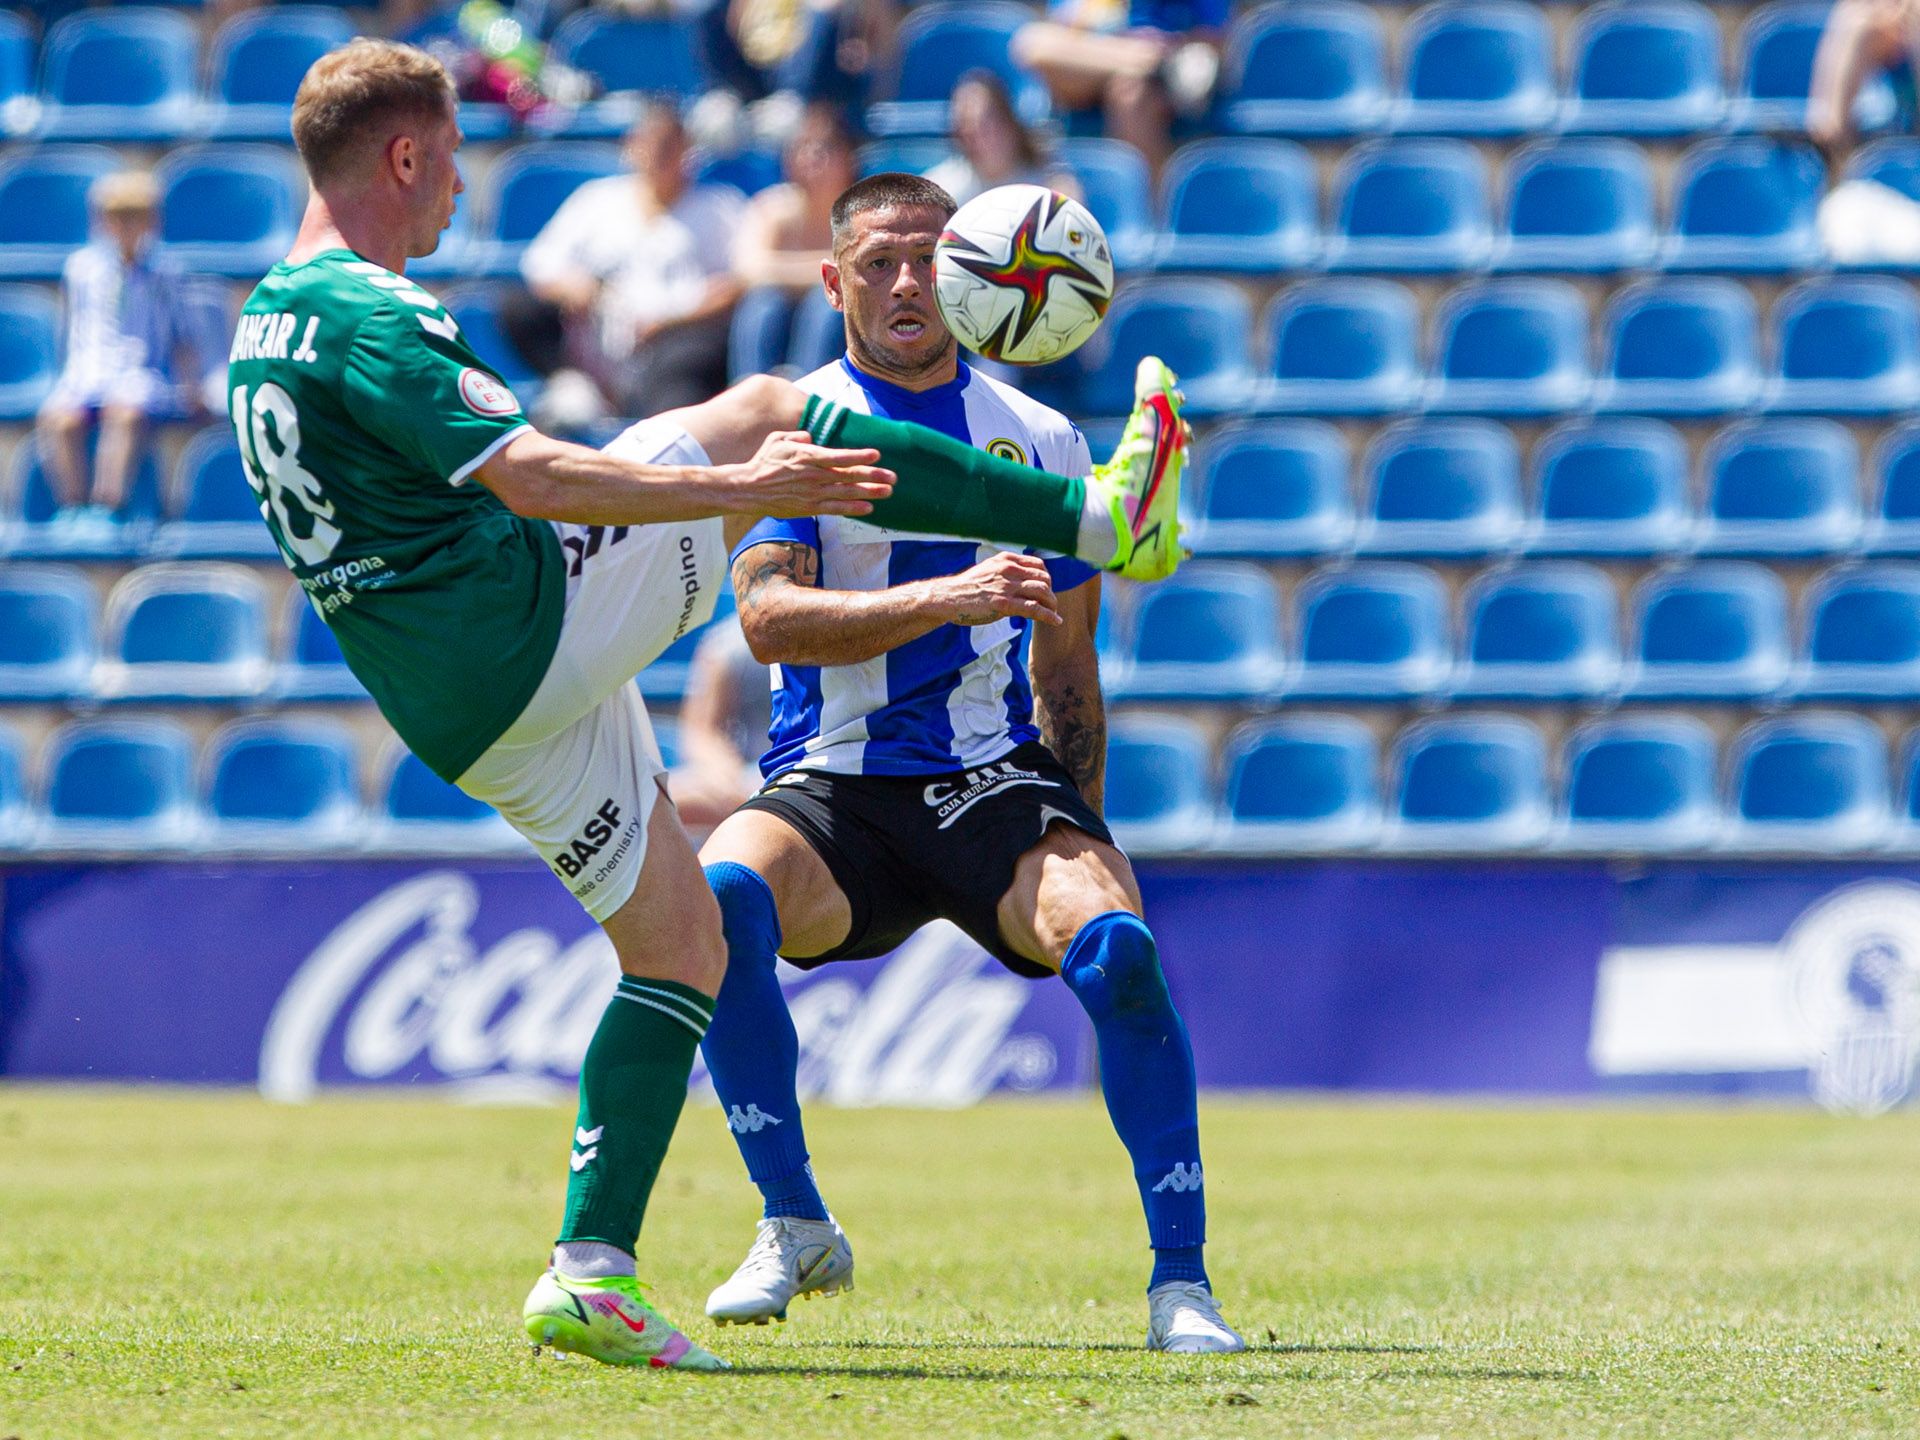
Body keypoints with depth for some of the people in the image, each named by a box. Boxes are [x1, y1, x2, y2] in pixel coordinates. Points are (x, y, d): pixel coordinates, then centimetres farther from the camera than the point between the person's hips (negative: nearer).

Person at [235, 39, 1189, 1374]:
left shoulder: (267, 327, 17)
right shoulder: (367, 317, -15)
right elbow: (530, 480, -25)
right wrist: (738, 488, -24)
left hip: (460, 713, 9)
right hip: (531, 622, -9)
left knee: (681, 948, 13)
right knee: (763, 411, -1)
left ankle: (591, 1273, 3)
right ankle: (1101, 517, 3)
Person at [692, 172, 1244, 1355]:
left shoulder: (1041, 441, 10)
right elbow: (769, 617, -15)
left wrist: (1079, 845, 6)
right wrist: (946, 600, -28)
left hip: (997, 776, 1)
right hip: (831, 788, -1)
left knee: (1115, 943, -28)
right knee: (720, 893, -32)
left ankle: (1182, 1279, -19)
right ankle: (796, 1227, -14)